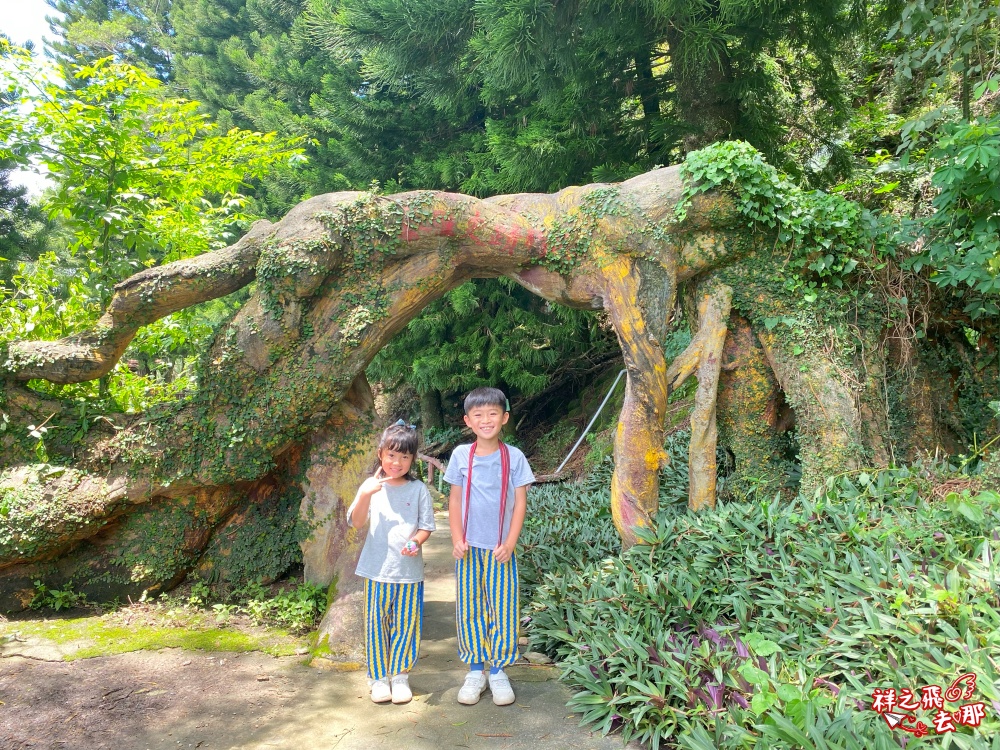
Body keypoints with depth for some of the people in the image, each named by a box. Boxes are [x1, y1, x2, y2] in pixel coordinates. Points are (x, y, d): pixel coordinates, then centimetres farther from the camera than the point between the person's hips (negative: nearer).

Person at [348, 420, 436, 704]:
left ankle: (400, 675, 23)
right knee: (376, 623, 7)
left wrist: (416, 541, -18)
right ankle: (379, 677, 23)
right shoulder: (371, 486, 0)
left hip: (410, 570, 0)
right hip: (378, 569, 0)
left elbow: (427, 526, 3)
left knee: (406, 624, 7)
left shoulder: (418, 489, 0)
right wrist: (365, 495, -24)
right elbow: (356, 522, -8)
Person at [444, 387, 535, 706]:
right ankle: (475, 670, 23)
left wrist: (510, 543, -9)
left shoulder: (514, 457, -4)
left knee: (502, 608, 4)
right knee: (469, 608, 8)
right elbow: (455, 499, 3)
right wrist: (457, 539, -5)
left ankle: (498, 670, 22)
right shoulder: (461, 455, -1)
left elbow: (520, 502, -3)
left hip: (501, 549, -1)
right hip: (470, 548, 1)